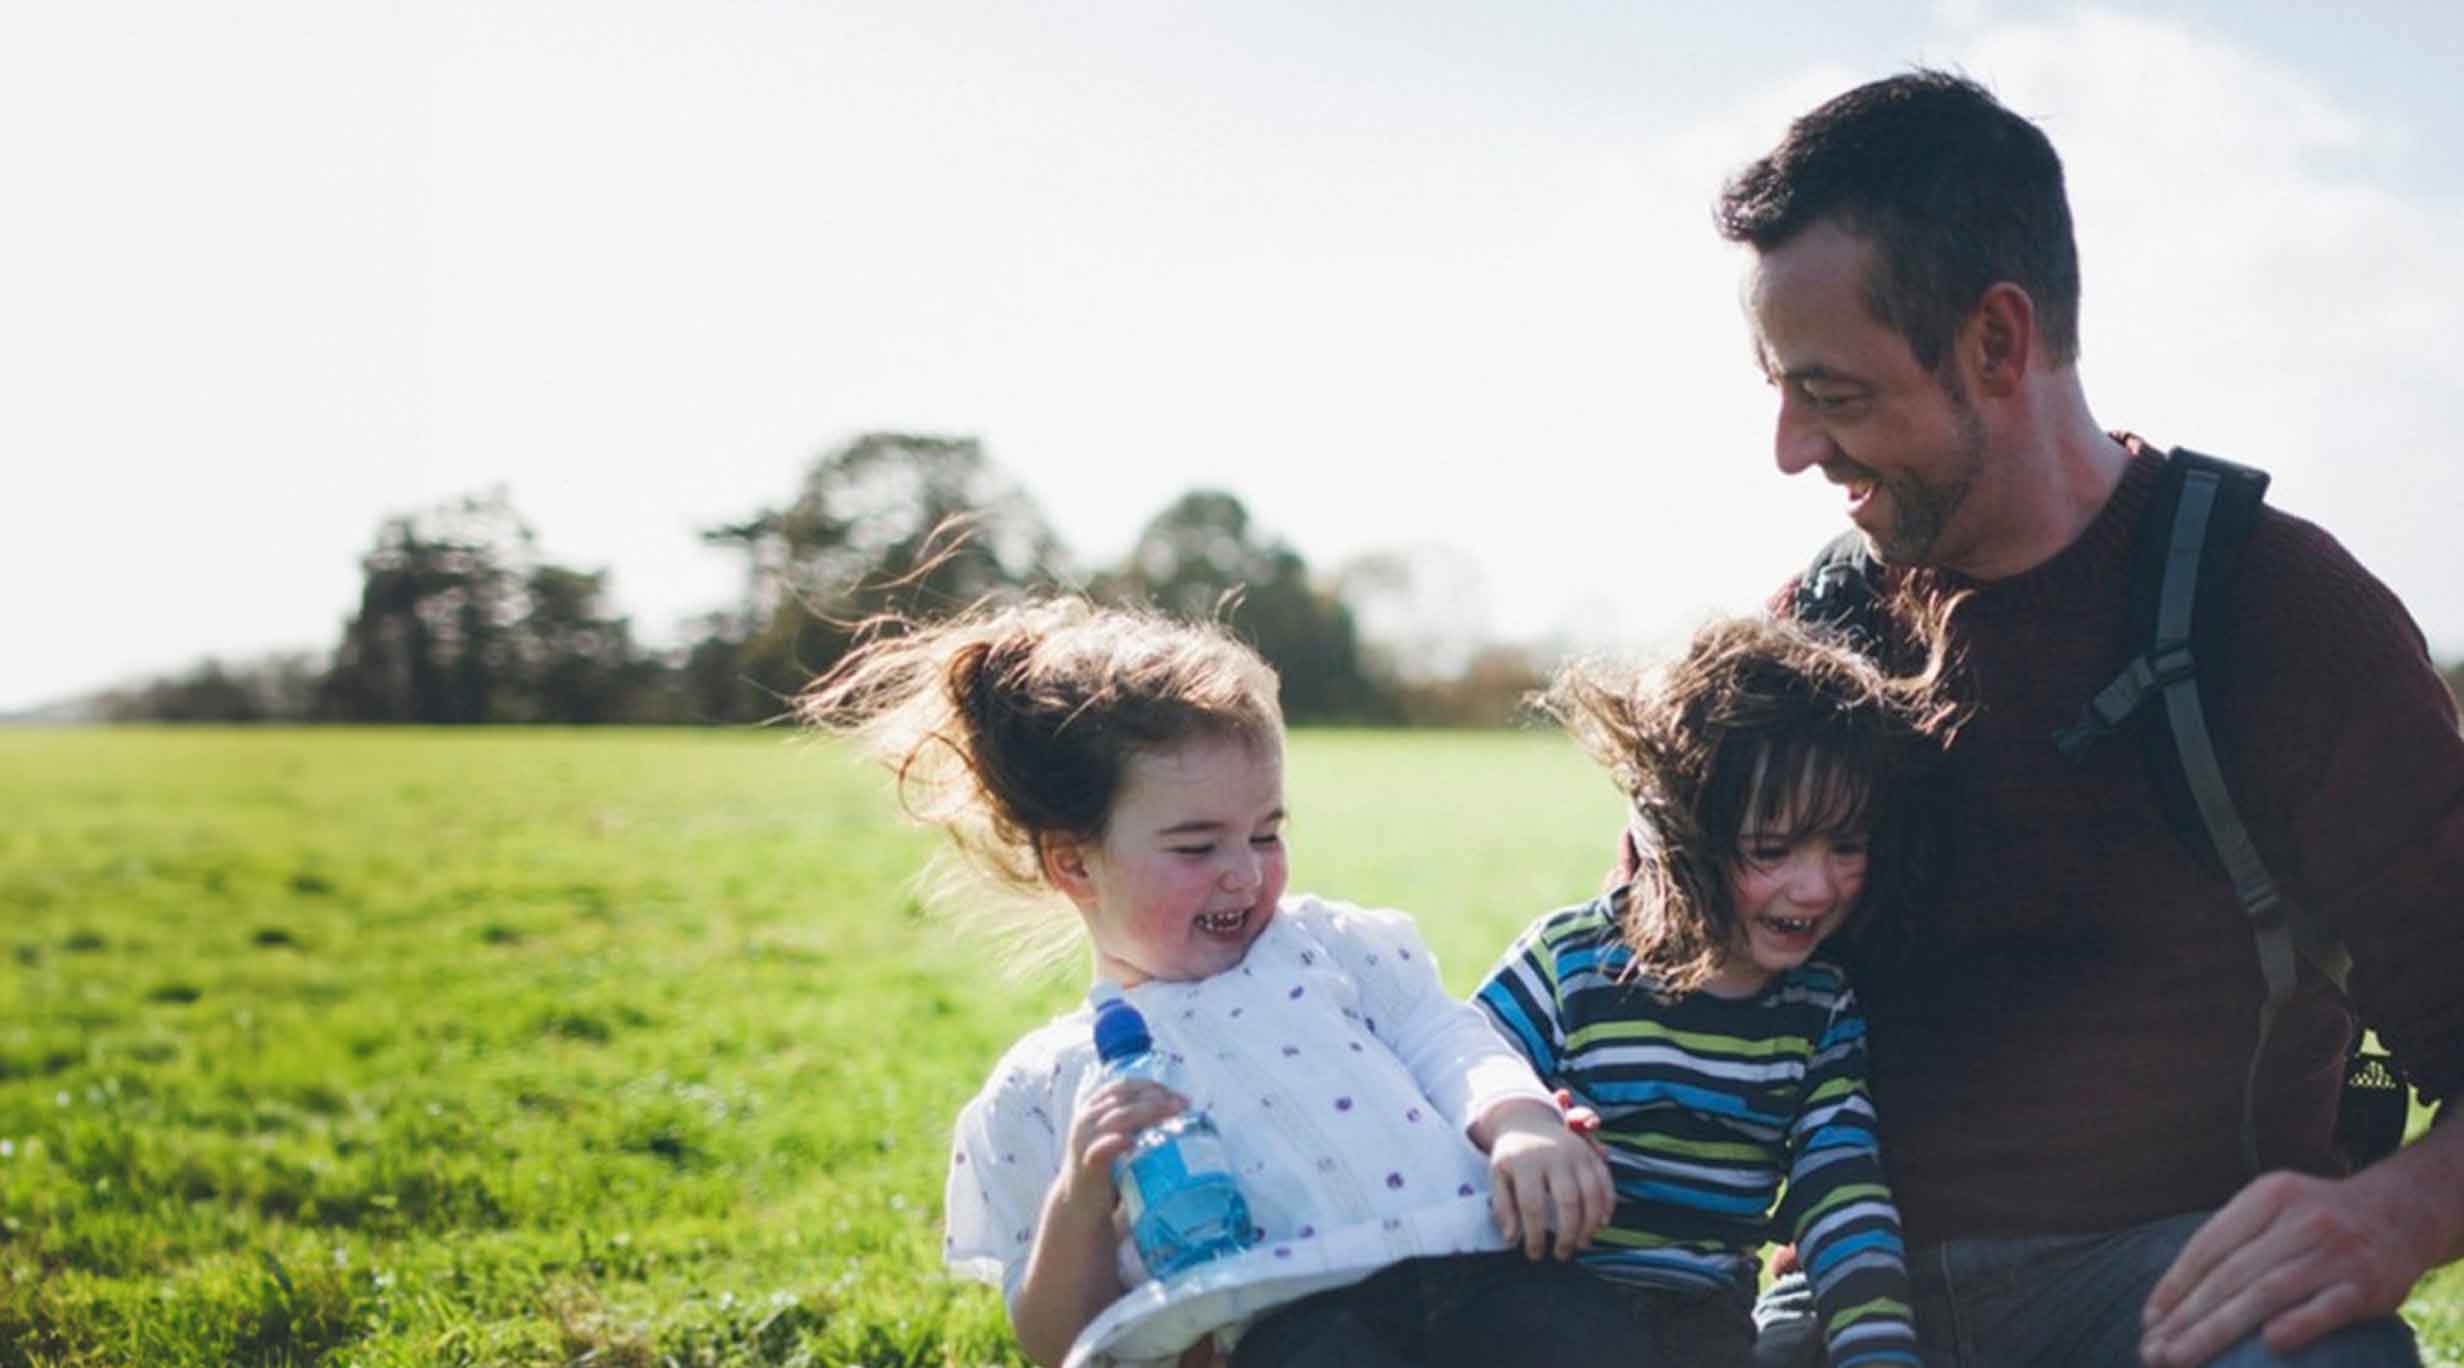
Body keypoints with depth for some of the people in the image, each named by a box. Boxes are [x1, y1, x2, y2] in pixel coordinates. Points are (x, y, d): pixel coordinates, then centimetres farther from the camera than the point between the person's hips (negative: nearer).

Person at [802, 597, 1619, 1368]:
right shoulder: (1039, 1092, 19)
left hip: (1483, 1263, 2)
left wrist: (1522, 1124, -10)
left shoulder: (1331, 945, 25)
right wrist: (1079, 1201, -3)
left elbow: (1453, 1048, 13)